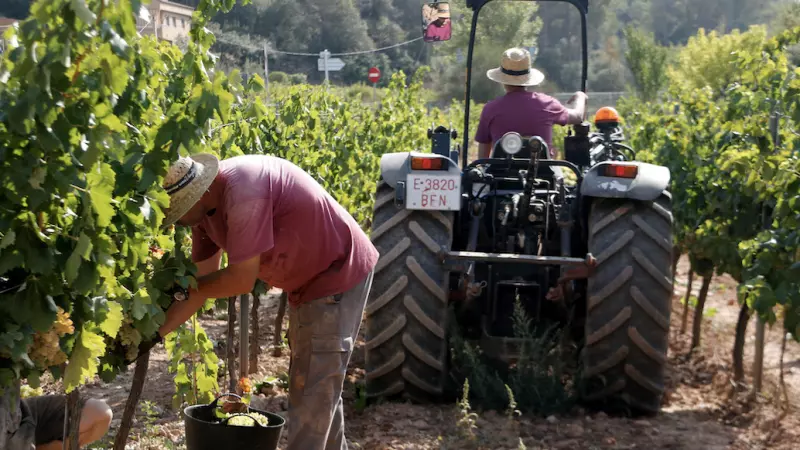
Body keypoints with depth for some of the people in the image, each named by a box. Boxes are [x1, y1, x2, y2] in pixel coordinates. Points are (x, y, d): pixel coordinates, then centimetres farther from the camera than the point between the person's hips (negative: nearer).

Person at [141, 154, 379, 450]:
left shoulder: (242, 193, -32)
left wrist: (181, 289, -14)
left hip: (338, 273, -10)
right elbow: (204, 283, 2)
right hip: (309, 281, 10)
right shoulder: (205, 207, -2)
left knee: (313, 392, -7)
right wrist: (153, 333, -1)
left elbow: (241, 280, -28)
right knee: (317, 387, 20)